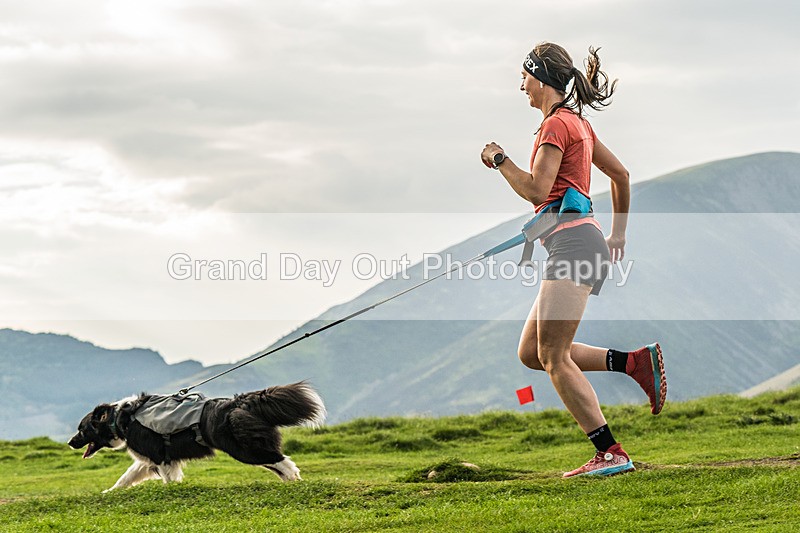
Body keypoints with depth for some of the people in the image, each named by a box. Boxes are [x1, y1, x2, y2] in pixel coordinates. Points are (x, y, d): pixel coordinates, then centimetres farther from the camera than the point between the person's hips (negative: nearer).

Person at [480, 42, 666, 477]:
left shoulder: (557, 123, -9)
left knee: (554, 357, -10)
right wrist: (618, 235, 35)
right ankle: (636, 362, 4)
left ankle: (611, 454, -12)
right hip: (577, 246, 10)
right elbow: (621, 174, 29)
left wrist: (499, 159, -3)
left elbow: (536, 189, -18)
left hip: (572, 242, -10)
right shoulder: (578, 122, 21)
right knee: (531, 353, 10)